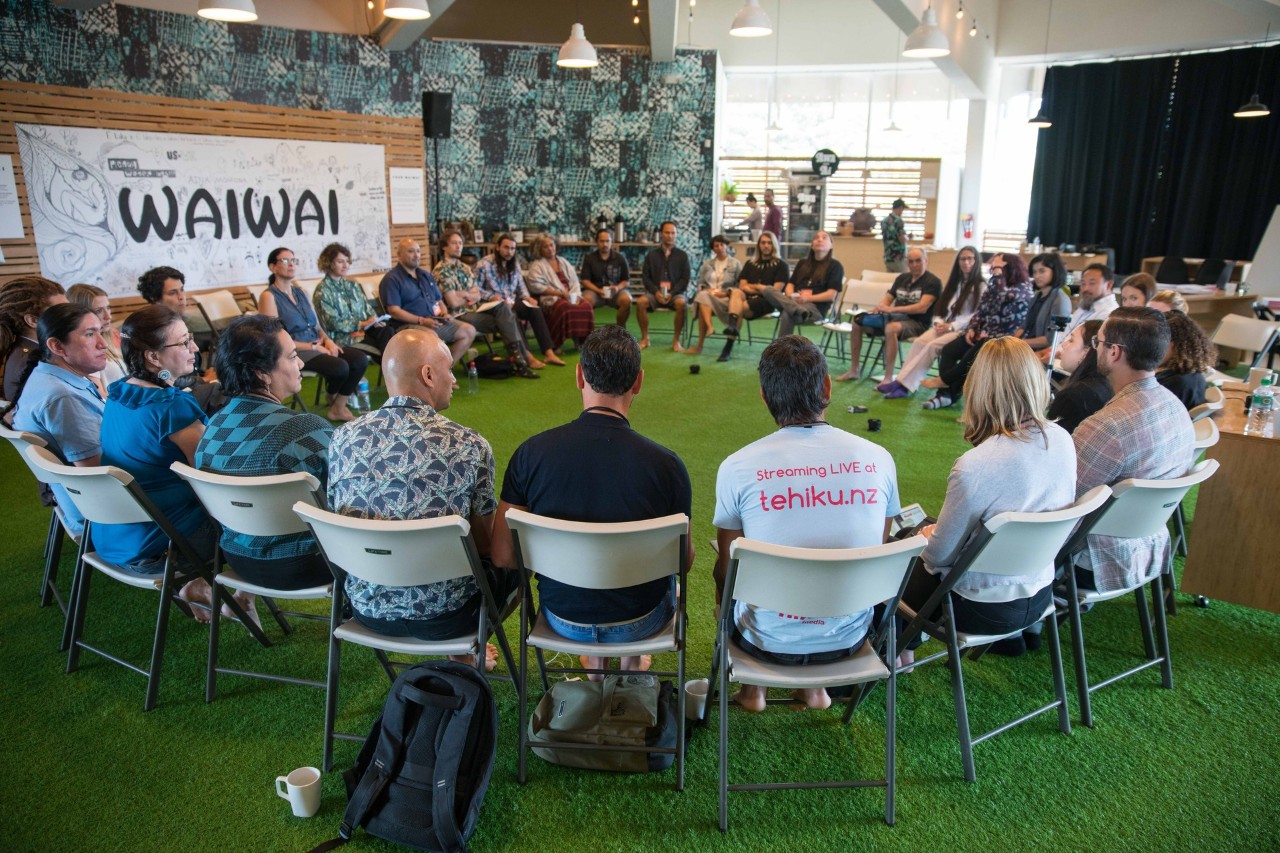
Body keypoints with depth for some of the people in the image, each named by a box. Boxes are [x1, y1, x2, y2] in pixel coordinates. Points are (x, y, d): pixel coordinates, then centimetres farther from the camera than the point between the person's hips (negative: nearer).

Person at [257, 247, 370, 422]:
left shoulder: (301, 292, 18)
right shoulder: (269, 296, -5)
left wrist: (328, 340, -5)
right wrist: (313, 347, -15)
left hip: (317, 345, 7)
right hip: (295, 352, -7)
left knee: (360, 359, -17)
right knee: (340, 367, -30)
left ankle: (339, 408, -4)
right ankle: (333, 400, 5)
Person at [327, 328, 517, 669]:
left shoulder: (342, 439, -7)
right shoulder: (469, 445, -19)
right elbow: (485, 541, -7)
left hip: (366, 607, 5)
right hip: (442, 615, -5)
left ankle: (462, 648, 40)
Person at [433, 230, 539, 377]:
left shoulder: (464, 268, 18)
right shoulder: (441, 270, -8)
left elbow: (478, 295, 10)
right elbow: (453, 302, -15)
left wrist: (464, 295, -11)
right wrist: (471, 297, 4)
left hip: (473, 309, 7)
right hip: (459, 315, -7)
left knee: (502, 306, -19)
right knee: (506, 320, -18)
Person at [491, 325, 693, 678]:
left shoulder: (531, 453, -19)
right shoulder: (666, 464, -23)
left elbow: (503, 555, -12)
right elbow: (683, 559, -9)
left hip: (561, 619, 2)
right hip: (638, 622, -1)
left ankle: (595, 664, 49)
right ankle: (631, 663, 51)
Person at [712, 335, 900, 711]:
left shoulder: (737, 467, -17)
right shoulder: (878, 459, -10)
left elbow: (726, 570, -3)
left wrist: (724, 588, 20)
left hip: (768, 641, -2)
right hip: (849, 639, 3)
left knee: (725, 576, 27)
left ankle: (752, 687, 35)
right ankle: (815, 685, 34)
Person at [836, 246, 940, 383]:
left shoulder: (932, 282, -6)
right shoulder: (902, 278, 16)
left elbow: (922, 308, -20)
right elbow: (887, 298, 15)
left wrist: (892, 309, -25)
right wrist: (879, 306, -11)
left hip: (917, 322, -8)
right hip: (895, 316, 8)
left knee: (891, 328, -40)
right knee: (858, 321, -1)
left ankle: (888, 378, -39)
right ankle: (853, 370, 3)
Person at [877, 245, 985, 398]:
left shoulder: (981, 286, 0)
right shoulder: (955, 282, 21)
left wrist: (952, 326, -16)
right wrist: (939, 322, -4)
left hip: (963, 330, -6)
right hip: (945, 326, 6)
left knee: (933, 345, -30)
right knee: (920, 341, -24)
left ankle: (903, 384, -31)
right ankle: (903, 384, -33)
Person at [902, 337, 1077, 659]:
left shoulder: (974, 467, -32)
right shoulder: (1062, 441, -11)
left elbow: (940, 555, -19)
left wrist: (929, 536, 6)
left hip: (986, 609, -6)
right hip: (1040, 597, 7)